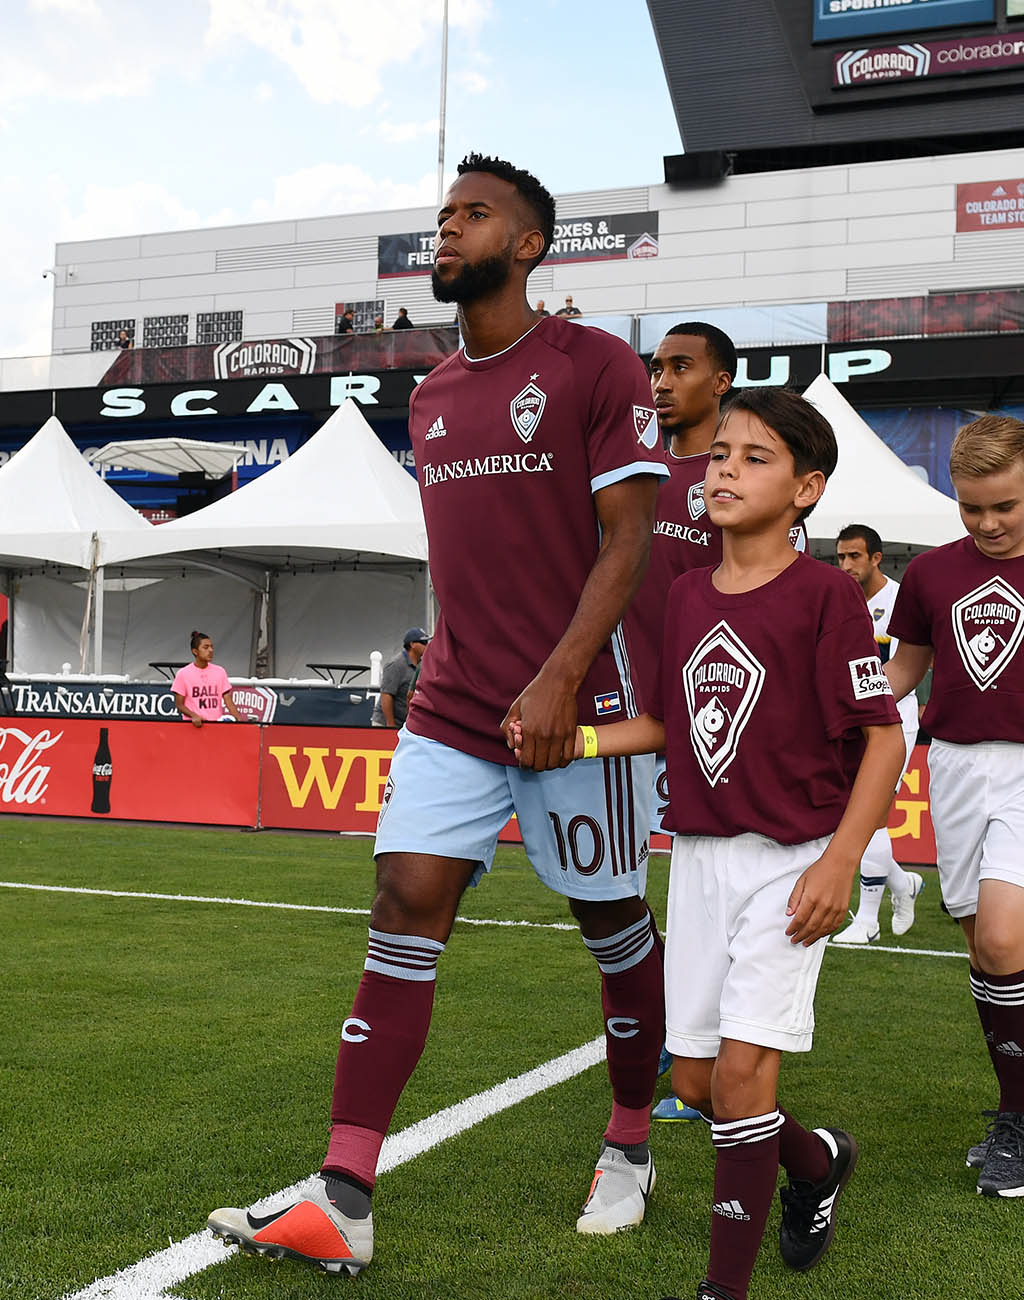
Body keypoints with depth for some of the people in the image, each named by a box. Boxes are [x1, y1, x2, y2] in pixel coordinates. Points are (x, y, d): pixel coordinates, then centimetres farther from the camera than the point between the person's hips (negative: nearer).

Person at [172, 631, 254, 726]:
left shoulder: (220, 671, 7)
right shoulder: (183, 674, -1)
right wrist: (193, 715, -17)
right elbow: (179, 704, 1)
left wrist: (240, 718, -10)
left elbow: (228, 701, 6)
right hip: (194, 725, -2)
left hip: (217, 724, 2)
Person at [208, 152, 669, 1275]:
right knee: (406, 905, -5)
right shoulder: (430, 398, 16)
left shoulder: (596, 367, -5)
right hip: (452, 709, 6)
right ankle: (342, 1203, -4)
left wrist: (556, 681, -19)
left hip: (574, 707, -5)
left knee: (612, 919, 7)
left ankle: (630, 1143, 30)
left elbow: (629, 540, -11)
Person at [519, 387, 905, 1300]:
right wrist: (571, 739, 2)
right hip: (698, 857, 6)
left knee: (742, 1065, -12)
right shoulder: (687, 595, 8)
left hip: (790, 863, -6)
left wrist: (841, 859, -18)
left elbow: (883, 735, -10)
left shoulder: (825, 594, -10)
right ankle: (817, 1163, 39)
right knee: (696, 1078, 10)